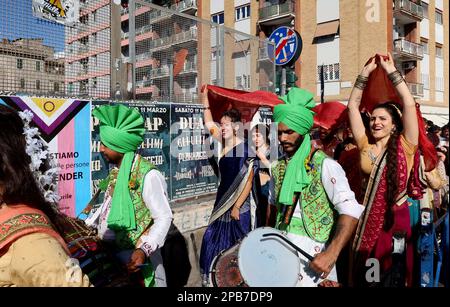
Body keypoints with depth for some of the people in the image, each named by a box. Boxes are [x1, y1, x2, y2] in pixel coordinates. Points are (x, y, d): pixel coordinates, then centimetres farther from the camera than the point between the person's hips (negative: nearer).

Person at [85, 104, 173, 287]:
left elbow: (164, 217, -20)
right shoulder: (115, 172, 5)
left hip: (134, 256, -7)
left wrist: (143, 250, -28)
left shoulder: (148, 175, -22)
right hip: (109, 252, 8)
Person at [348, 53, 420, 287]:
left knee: (390, 278, 10)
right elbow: (353, 105, 4)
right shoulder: (365, 146, 5)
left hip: (394, 221, -3)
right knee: (363, 277, 14)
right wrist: (365, 73, 3)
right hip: (365, 221, 3)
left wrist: (391, 71, -4)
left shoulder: (405, 146, -2)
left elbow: (409, 104, -10)